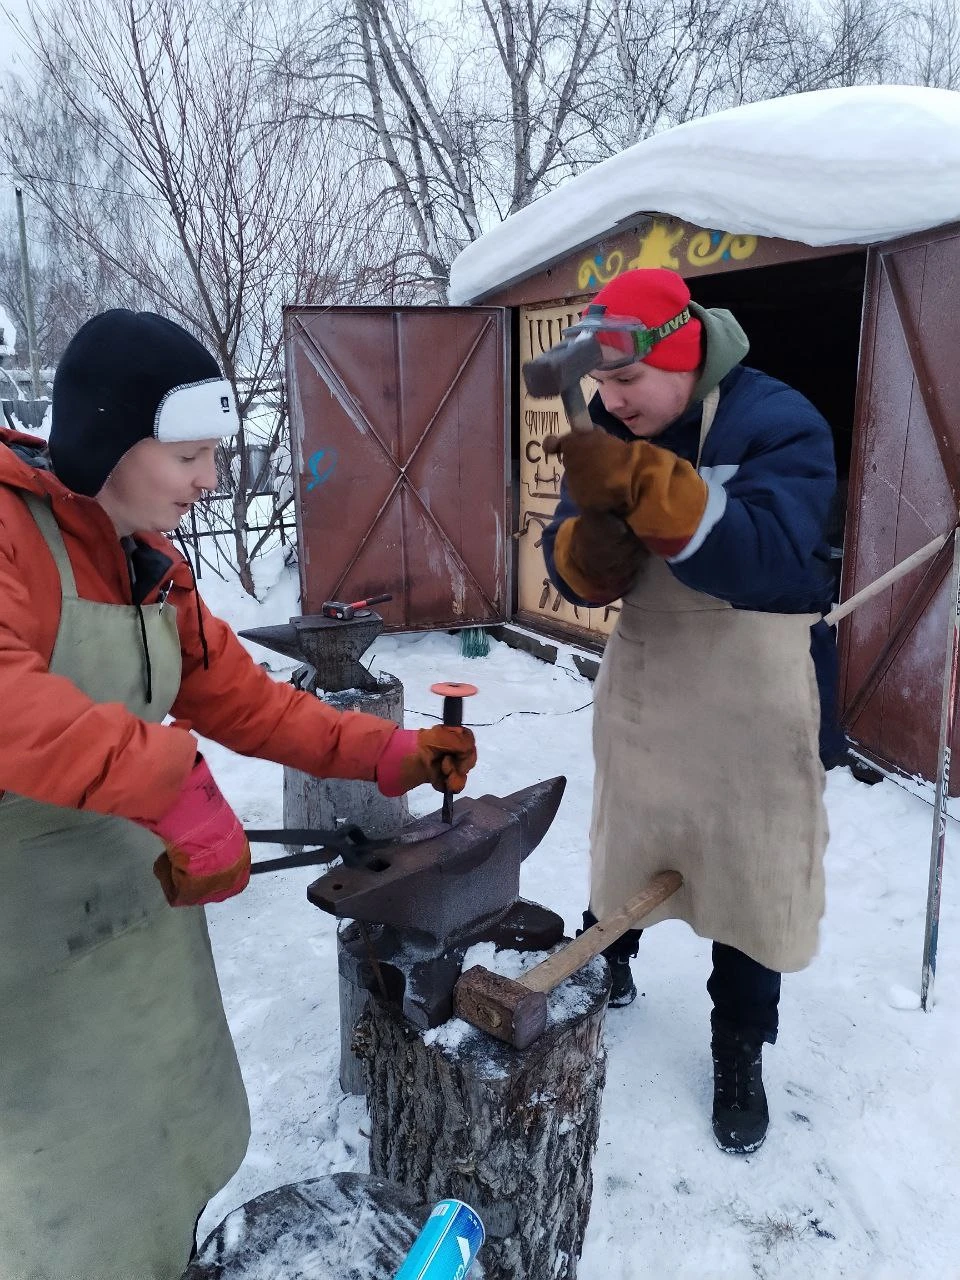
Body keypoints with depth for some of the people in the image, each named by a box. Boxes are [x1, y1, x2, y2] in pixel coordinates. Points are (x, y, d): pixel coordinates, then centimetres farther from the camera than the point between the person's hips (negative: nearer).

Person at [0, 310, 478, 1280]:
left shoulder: (147, 562, 7)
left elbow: (239, 696, 9)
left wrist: (383, 753, 4)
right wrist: (173, 786, -41)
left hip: (140, 907, 8)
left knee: (160, 1140, 23)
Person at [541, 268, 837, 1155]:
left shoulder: (778, 423, -19)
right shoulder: (610, 429, -2)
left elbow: (774, 562, -35)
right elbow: (578, 573, -4)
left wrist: (646, 483, -43)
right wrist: (587, 547, -28)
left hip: (750, 704, -4)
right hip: (640, 685, 4)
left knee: (748, 878, 8)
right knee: (621, 847, 20)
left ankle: (739, 1055, 30)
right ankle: (604, 967, 48)